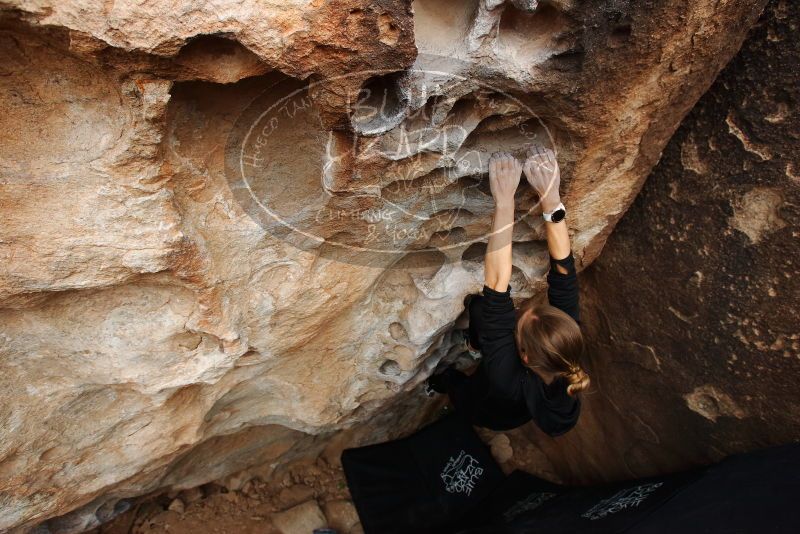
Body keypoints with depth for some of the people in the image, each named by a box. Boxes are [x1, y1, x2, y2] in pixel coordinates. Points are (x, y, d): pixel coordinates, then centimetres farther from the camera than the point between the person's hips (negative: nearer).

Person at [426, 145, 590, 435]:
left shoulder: (506, 376, -49)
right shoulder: (570, 345, -38)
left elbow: (497, 285, -53)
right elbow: (564, 269, -34)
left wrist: (504, 202, -54)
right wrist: (550, 197, -40)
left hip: (487, 412, -3)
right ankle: (475, 342, 25)